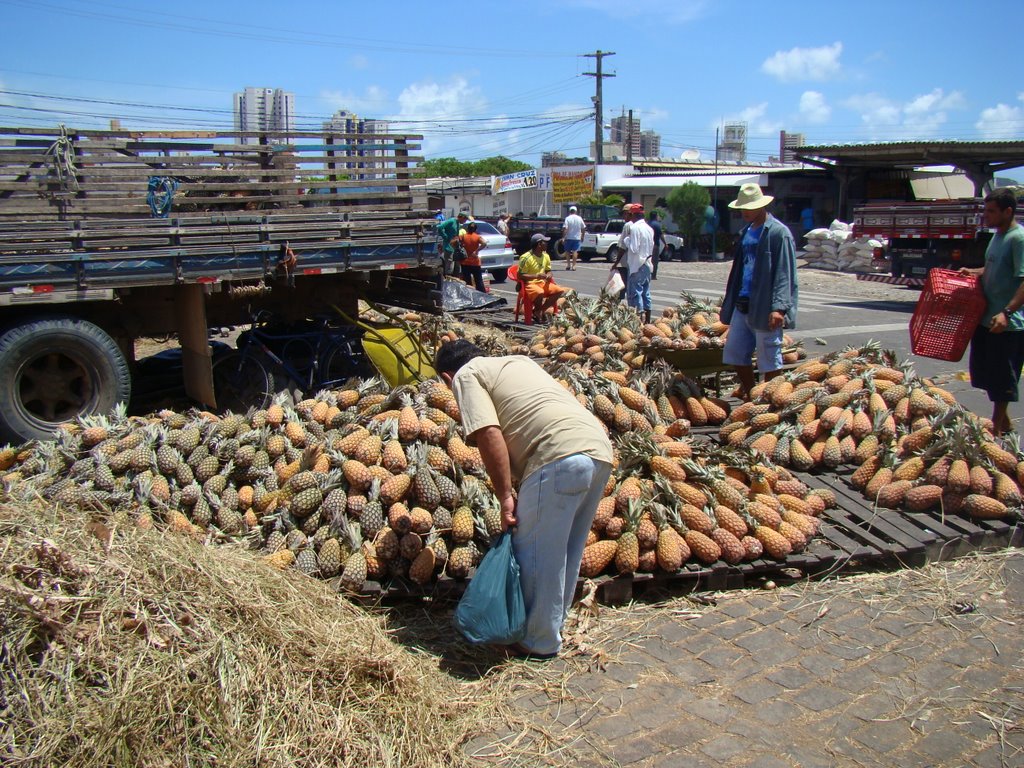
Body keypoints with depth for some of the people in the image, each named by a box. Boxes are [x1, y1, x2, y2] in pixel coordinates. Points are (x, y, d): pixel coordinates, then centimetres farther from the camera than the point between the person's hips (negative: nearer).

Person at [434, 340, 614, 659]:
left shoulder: (466, 375, 8)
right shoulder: (518, 361, 32)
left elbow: (488, 435, -8)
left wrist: (505, 496, -4)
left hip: (561, 456, -9)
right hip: (600, 449, 9)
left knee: (535, 554, 4)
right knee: (566, 552, 20)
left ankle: (539, 642, 15)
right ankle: (552, 624, 34)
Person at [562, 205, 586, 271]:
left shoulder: (567, 218, -9)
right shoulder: (579, 218, 1)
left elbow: (565, 228, -16)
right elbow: (584, 228, 7)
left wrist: (563, 237, -13)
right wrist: (582, 236, 18)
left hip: (569, 238, -2)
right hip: (577, 238, 2)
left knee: (567, 251, 11)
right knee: (575, 251, 2)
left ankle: (568, 265, 10)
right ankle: (573, 266, -3)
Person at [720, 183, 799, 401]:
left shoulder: (779, 232, -9)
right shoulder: (746, 231, 16)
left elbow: (784, 274, -15)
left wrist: (779, 307, -23)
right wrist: (730, 300, 18)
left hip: (765, 307, -8)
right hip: (742, 304, 8)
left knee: (769, 357, 1)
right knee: (735, 351, 11)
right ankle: (748, 391, 26)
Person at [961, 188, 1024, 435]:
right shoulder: (998, 235, 14)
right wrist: (974, 272, 13)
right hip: (987, 318, 9)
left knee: (1002, 378, 1)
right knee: (984, 371, 16)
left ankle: (997, 427, 12)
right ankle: (1003, 419, 32)